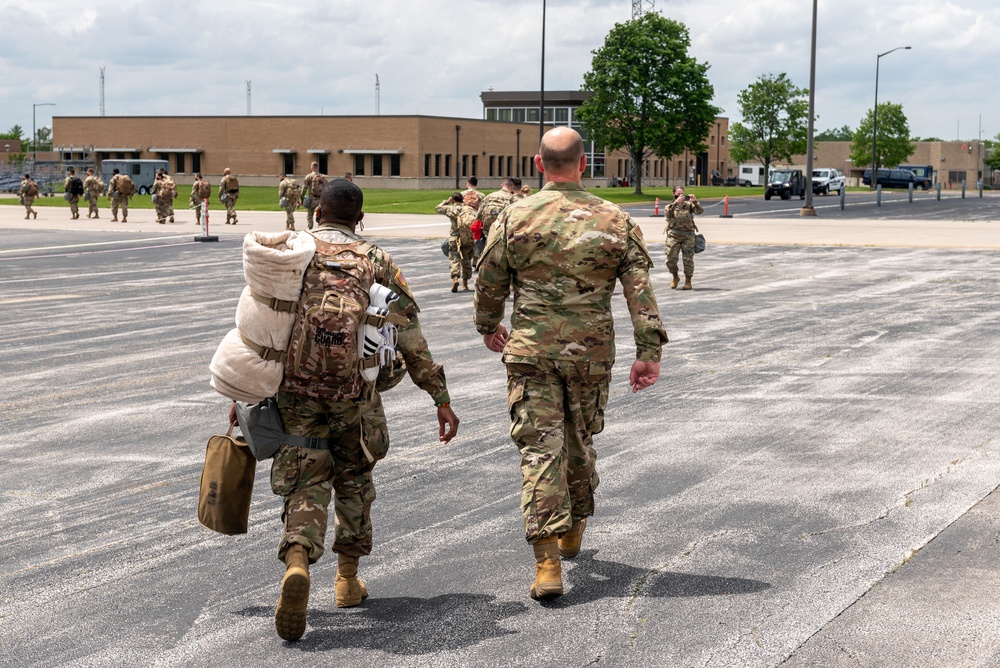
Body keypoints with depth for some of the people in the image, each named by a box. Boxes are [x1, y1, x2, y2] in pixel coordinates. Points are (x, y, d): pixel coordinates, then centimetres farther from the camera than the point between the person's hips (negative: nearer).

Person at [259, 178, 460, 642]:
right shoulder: (375, 260, 7)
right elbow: (410, 337, 3)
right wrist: (441, 399, 6)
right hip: (354, 392, 0)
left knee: (306, 484, 1)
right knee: (353, 480, 20)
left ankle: (297, 565, -26)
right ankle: (347, 581, 27)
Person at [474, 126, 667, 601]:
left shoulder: (515, 217, -4)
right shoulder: (615, 221, -1)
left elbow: (489, 284, 6)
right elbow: (640, 290, -6)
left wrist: (488, 327, 23)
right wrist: (649, 352, -4)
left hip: (531, 352, -2)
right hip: (592, 353, 2)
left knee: (540, 450, -3)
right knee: (579, 442, 20)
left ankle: (547, 562, -12)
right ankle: (573, 531, 39)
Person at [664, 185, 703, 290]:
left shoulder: (689, 205, 10)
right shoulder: (670, 206, 8)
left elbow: (700, 211, -3)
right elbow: (668, 213, -15)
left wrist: (695, 201, -19)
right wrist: (676, 202, -25)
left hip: (688, 235, 0)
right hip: (673, 235, 0)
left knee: (688, 259, -1)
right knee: (671, 258, -5)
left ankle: (688, 282, 11)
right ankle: (675, 277, 20)